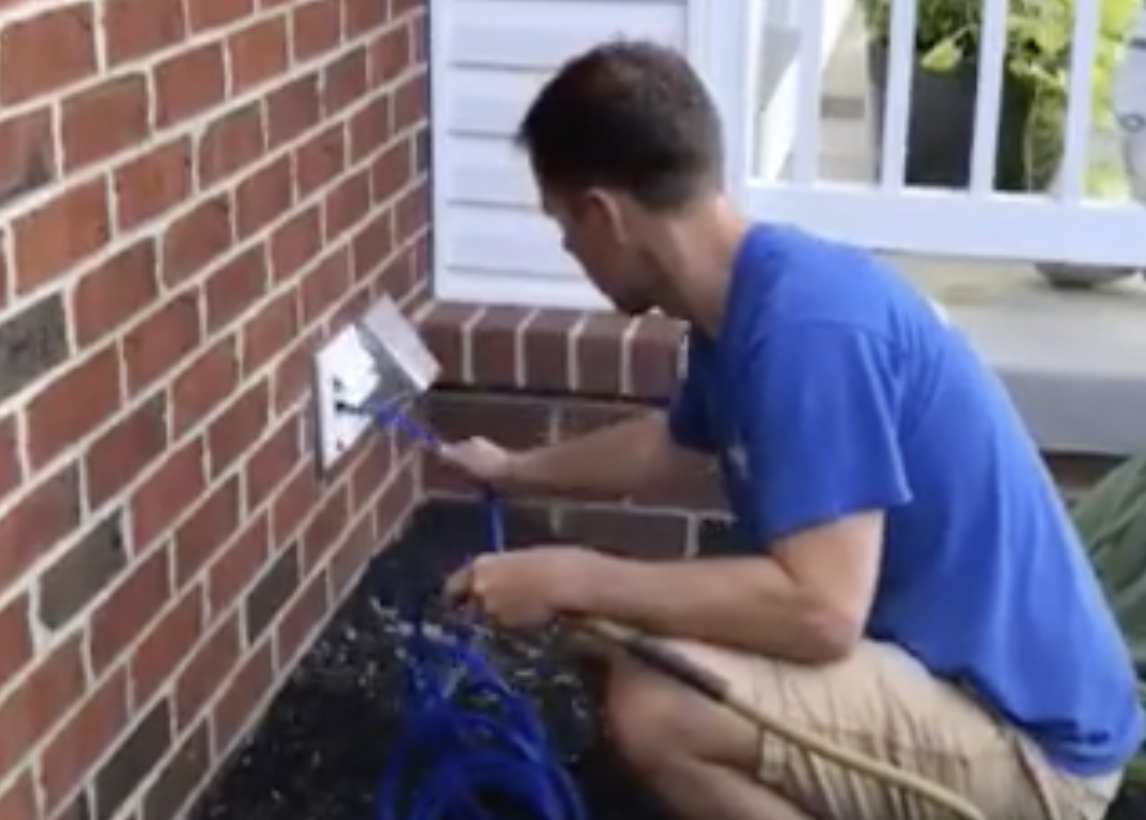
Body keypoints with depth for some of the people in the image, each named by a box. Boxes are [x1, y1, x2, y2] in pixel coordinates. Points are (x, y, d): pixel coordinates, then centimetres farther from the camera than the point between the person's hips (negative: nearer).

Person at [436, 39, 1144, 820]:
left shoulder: (807, 325, -25)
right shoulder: (746, 302, 5)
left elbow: (821, 610, -31)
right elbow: (670, 442, 27)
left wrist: (573, 578, -21)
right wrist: (514, 470, 40)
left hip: (1029, 741, -10)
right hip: (972, 673, 10)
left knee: (656, 704, -26)